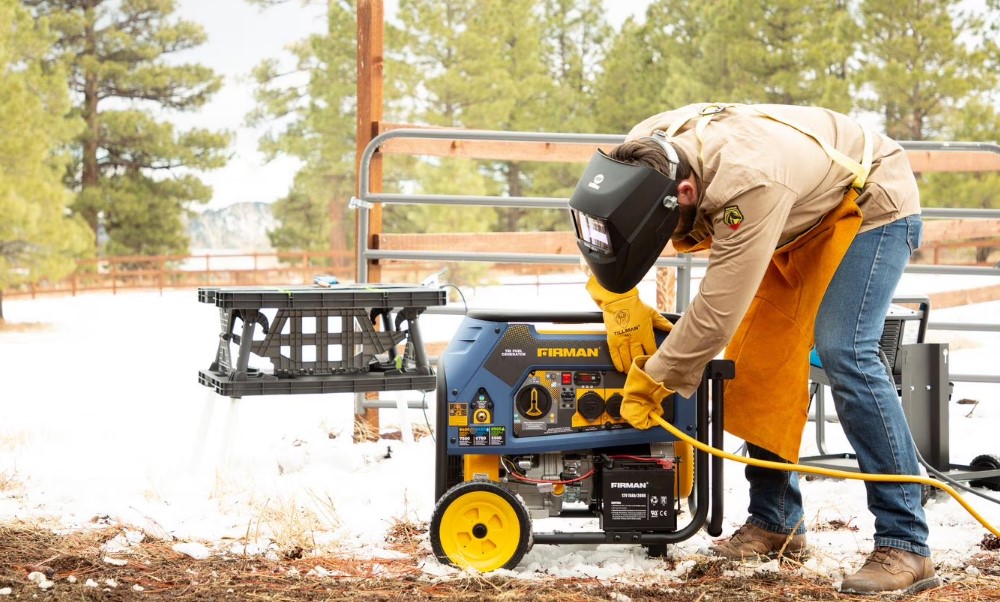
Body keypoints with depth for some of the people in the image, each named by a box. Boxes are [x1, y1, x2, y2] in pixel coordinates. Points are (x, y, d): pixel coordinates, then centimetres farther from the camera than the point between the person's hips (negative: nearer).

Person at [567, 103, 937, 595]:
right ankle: (775, 522, 12)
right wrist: (618, 304, -16)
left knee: (844, 354, -22)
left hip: (872, 202, -8)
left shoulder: (748, 184, -44)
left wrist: (652, 381, -25)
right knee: (760, 357, 1)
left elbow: (717, 312, -38)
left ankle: (904, 546, -21)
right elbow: (602, 225, -1)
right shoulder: (641, 155, -21)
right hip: (801, 216, 8)